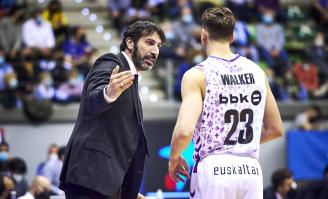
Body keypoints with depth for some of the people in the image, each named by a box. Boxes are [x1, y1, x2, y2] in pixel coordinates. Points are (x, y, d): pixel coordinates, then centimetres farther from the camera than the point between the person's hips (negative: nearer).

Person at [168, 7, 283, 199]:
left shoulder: (197, 75, -7)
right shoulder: (257, 72, 9)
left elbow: (184, 131, -18)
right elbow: (276, 129, 15)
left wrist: (174, 157, 2)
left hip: (213, 169, -4)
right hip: (251, 170, 4)